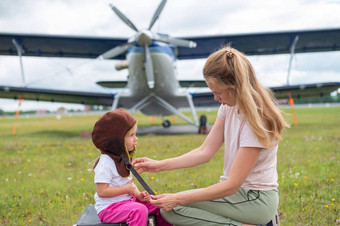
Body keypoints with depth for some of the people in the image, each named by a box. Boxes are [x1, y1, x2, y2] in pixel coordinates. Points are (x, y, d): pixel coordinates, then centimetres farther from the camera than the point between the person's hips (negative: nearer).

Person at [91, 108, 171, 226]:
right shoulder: (105, 162, -20)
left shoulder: (123, 158, 9)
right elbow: (101, 192, -23)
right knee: (139, 210, -33)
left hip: (127, 200, 9)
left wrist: (138, 195, -4)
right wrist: (127, 189, -19)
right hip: (108, 208, -9)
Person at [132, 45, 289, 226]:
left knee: (171, 209, -18)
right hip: (239, 189, 9)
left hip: (257, 199, -9)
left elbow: (231, 185, -23)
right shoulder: (229, 107, 2)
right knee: (166, 205, 0)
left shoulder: (256, 120, -24)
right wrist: (160, 165, -2)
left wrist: (177, 199, -23)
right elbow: (205, 151, 5)